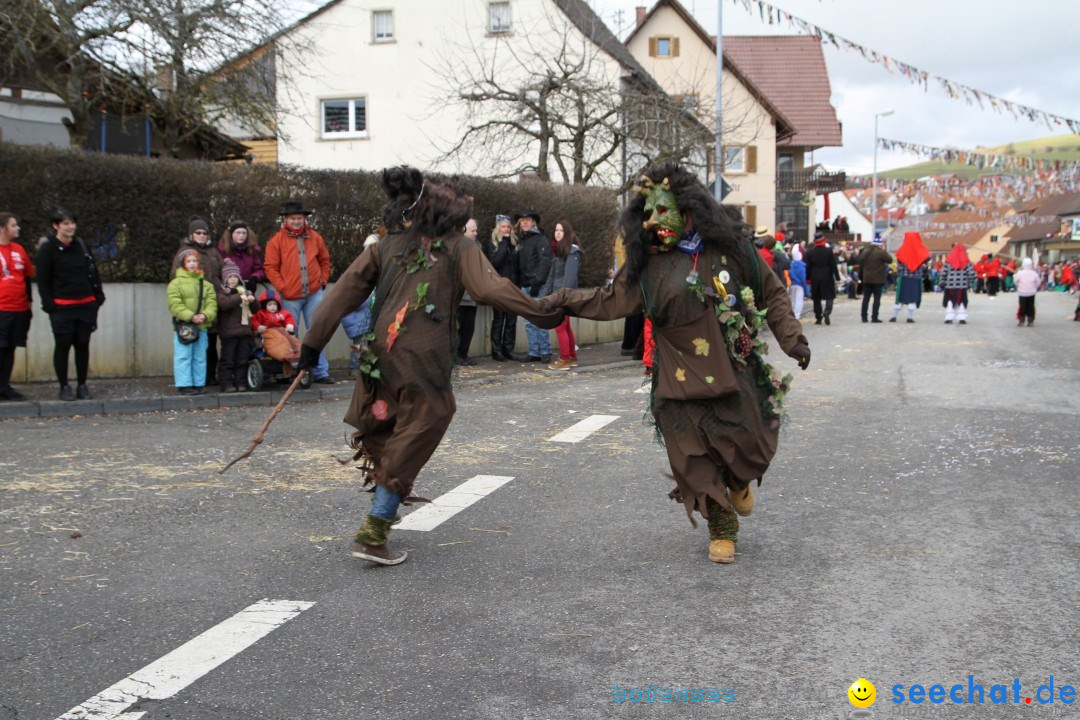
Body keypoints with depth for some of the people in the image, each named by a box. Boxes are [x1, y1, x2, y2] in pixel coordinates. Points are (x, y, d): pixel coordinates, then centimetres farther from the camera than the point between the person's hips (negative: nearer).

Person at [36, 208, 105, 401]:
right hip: (62, 307, -4)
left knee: (82, 345, 7)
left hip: (86, 304, 4)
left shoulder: (81, 245, 10)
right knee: (63, 345, 1)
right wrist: (49, 304, -12)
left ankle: (82, 385, 16)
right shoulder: (48, 248, -4)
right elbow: (43, 280, -5)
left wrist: (98, 296, 9)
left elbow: (93, 272, 15)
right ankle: (64, 387, 11)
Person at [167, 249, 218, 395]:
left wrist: (205, 315, -17)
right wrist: (191, 317, -21)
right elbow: (175, 305, -10)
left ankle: (198, 384, 17)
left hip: (202, 327, 4)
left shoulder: (206, 284, 12)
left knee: (200, 358, 9)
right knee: (183, 357, -3)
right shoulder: (176, 283, -1)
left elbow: (212, 304, 3)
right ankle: (184, 385, 0)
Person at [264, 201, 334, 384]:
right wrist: (282, 287, -11)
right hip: (290, 296, -2)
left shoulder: (315, 238, 8)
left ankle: (320, 372, 9)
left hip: (314, 293, 2)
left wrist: (323, 280, 8)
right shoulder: (277, 241, -2)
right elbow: (270, 267, -4)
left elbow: (324, 260, 19)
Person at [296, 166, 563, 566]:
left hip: (382, 351, 5)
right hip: (424, 359, -5)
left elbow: (345, 291, 13)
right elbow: (492, 290, -8)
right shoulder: (461, 248, 4)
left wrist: (314, 340, 16)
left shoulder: (387, 246, 16)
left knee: (385, 438, 18)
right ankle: (373, 535, 2)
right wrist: (545, 314, -3)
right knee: (411, 443, 3)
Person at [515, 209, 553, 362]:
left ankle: (545, 351, 0)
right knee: (529, 322, 6)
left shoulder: (540, 239, -4)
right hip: (525, 285, 7)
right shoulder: (521, 240, 17)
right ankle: (534, 352, 10)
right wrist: (519, 282, 7)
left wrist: (537, 283, -18)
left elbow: (545, 262, -12)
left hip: (538, 285, -7)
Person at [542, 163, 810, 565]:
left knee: (747, 445, 1)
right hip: (681, 381, 0)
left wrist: (792, 339, 1)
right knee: (697, 460, 2)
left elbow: (772, 295, 8)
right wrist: (565, 300, -7)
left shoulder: (730, 251, 1)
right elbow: (612, 302, 2)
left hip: (733, 373, 0)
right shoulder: (648, 264, 3)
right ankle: (722, 530, 23)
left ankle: (739, 482, 39)